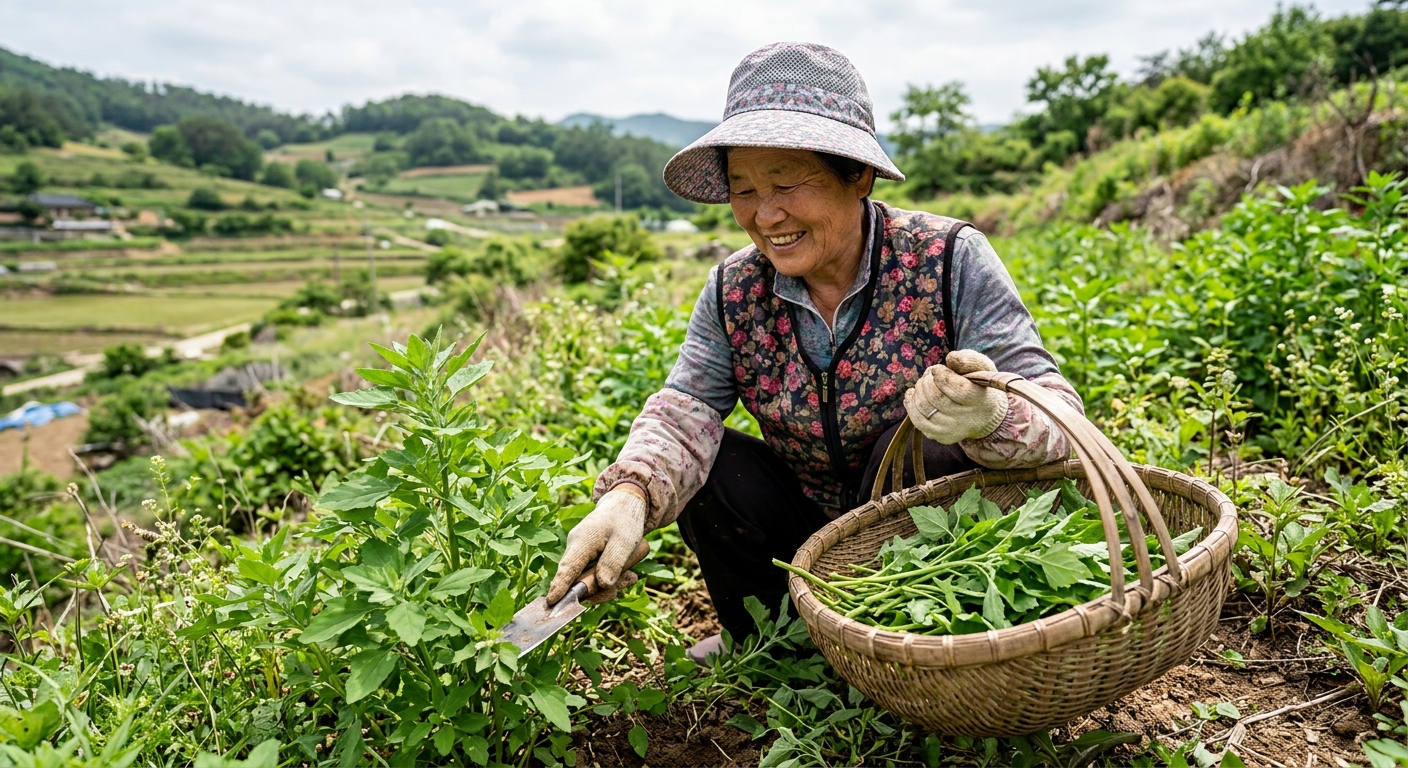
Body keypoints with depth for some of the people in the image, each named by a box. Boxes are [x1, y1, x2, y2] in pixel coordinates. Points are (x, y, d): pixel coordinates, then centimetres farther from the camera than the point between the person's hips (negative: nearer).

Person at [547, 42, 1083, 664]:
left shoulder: (948, 260, -18)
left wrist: (987, 415, -48)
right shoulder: (733, 292, -6)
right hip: (819, 529, 4)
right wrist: (629, 494, -39)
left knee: (912, 443, -30)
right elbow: (684, 413, -17)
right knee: (712, 468, -17)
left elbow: (1057, 412, -23)